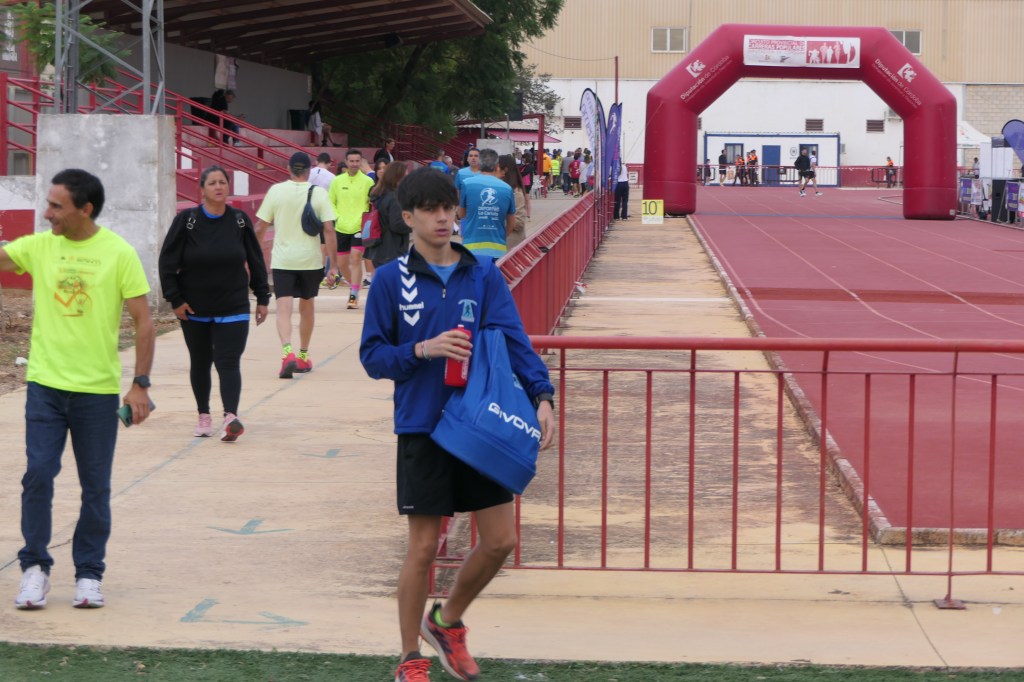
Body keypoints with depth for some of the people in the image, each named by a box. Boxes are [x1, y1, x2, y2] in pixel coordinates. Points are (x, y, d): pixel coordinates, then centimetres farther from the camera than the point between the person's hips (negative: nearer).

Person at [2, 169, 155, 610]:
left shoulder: (119, 254, -6)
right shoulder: (38, 247, 2)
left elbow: (143, 321, -3)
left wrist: (140, 384, -6)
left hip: (98, 391, -2)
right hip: (45, 385, 2)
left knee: (96, 487, 5)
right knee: (38, 475, -5)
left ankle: (89, 574, 18)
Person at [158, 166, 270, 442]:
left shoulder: (240, 221, 0)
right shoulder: (186, 221, -6)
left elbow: (256, 261, 9)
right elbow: (167, 261, -3)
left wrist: (262, 298, 9)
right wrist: (175, 300, -6)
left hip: (232, 309, 0)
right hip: (194, 310, 1)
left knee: (228, 362, -13)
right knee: (200, 363, 12)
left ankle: (231, 416, -24)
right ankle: (204, 416, 26)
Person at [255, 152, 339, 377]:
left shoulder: (276, 191, -2)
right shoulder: (319, 193, -4)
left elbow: (260, 228, 0)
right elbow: (329, 230, -8)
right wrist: (333, 264, -4)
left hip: (282, 260, -1)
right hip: (311, 260, 1)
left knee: (283, 308, -4)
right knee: (307, 307, 18)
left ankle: (287, 352, -26)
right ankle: (303, 356, 29)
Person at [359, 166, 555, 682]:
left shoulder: (484, 277, 3)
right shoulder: (391, 280, -2)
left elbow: (513, 340, -6)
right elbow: (372, 356, 0)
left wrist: (541, 395, -21)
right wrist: (422, 350, -18)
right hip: (422, 430, -3)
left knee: (500, 540, 3)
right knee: (423, 547, 0)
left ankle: (447, 621, 29)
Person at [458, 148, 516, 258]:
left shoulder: (467, 184, -4)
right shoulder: (507, 189, 2)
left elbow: (461, 214, 11)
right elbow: (511, 224, 12)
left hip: (472, 248, -2)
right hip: (498, 249, 2)